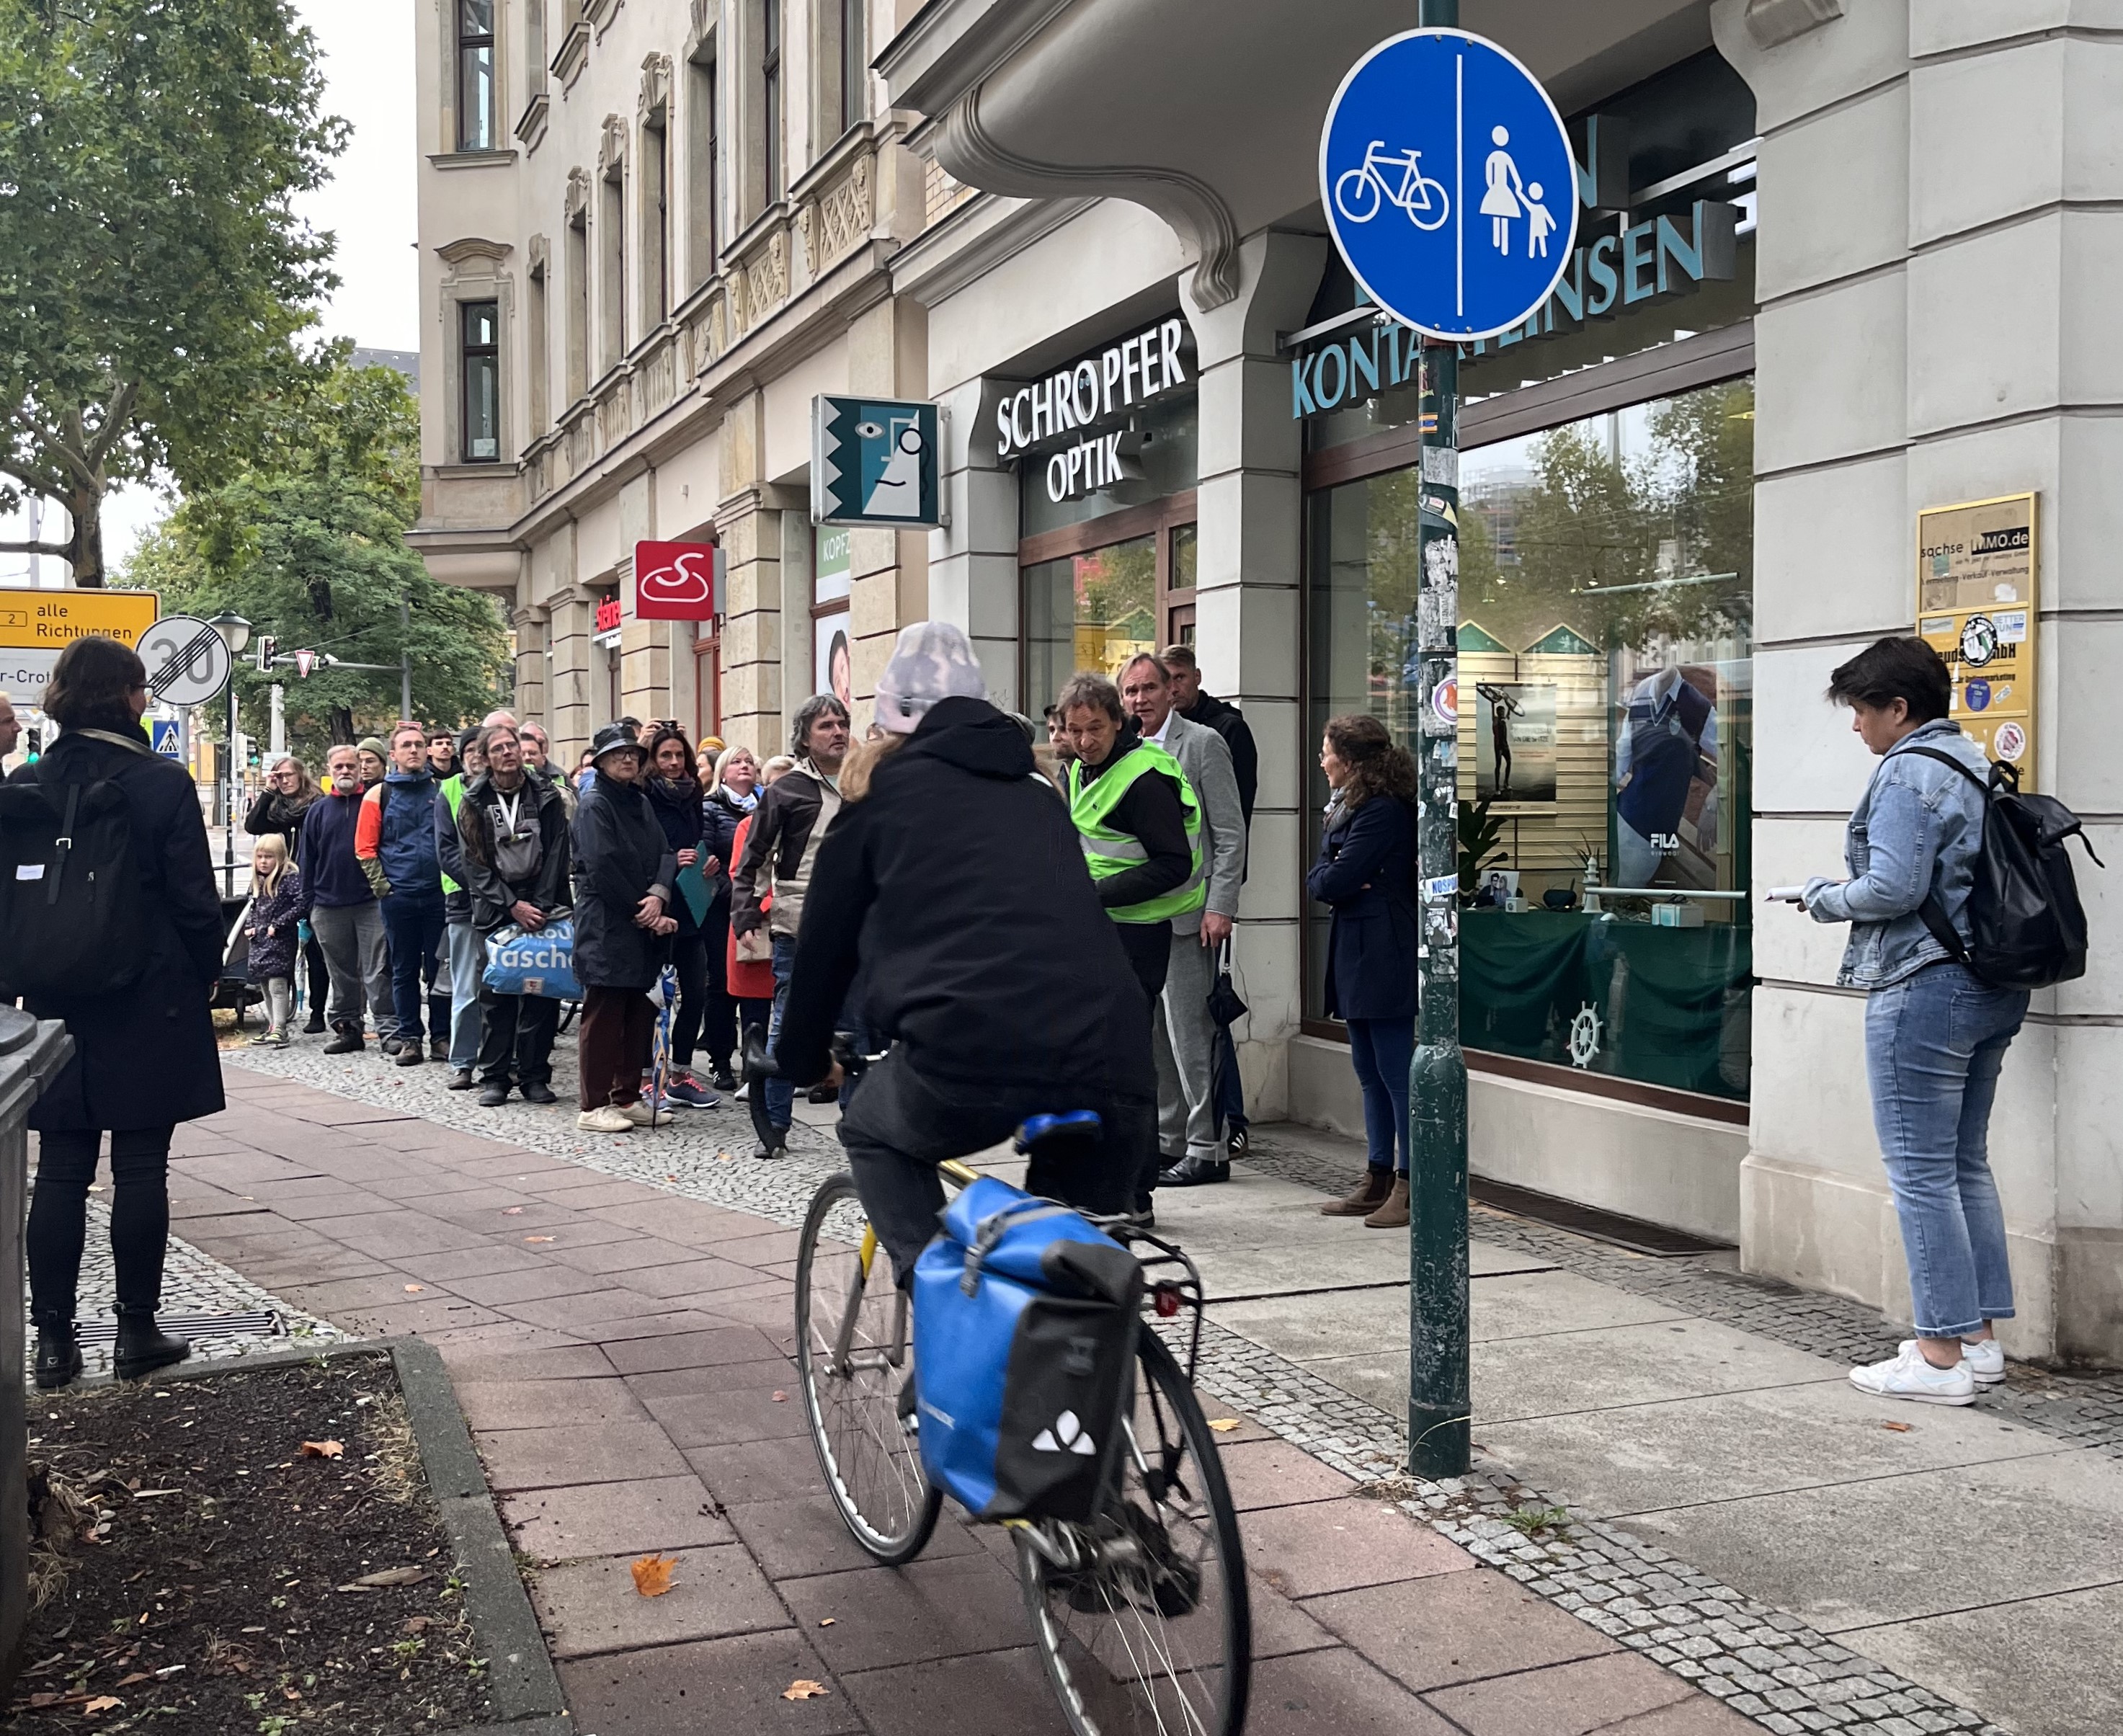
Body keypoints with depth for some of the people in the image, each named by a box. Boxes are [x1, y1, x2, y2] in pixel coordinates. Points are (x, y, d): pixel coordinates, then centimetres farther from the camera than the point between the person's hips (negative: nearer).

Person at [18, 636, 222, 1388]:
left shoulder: (24, 785, 1)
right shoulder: (163, 784, -11)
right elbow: (196, 900, -10)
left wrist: (35, 979, 16)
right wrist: (206, 977, 5)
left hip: (58, 1006, 4)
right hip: (150, 1009, -4)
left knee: (60, 1172, 9)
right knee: (140, 1169, 4)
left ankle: (53, 1338, 12)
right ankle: (137, 1331, 11)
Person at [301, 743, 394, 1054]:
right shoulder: (317, 812, 11)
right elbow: (306, 863, 11)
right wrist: (306, 908, 6)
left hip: (371, 903, -3)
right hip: (329, 908, 3)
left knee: (378, 971, -5)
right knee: (342, 974, 10)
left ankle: (388, 1028, -4)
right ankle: (347, 1029, 18)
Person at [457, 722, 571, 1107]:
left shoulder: (546, 797, 7)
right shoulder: (474, 804, 5)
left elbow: (557, 855, 1)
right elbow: (474, 864, -1)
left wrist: (542, 905, -10)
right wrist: (512, 905, -10)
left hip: (542, 909, 0)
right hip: (494, 912, 0)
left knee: (541, 992, -1)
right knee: (495, 994, 0)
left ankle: (534, 1075, 7)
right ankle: (494, 1078, 8)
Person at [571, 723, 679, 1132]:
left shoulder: (641, 803, 16)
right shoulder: (594, 805, -7)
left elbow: (665, 854, 7)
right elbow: (604, 868, -15)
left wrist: (658, 895, -12)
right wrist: (644, 913, -12)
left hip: (643, 929, 7)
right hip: (607, 928, -7)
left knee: (640, 1014, 10)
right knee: (603, 1017, -3)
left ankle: (627, 1097, 19)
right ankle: (594, 1106, 2)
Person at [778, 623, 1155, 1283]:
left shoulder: (886, 791, 17)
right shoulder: (1038, 797, 29)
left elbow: (825, 943, 23)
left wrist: (805, 1058, 39)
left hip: (972, 1055, -4)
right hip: (1112, 1068, 4)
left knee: (872, 1132, 28)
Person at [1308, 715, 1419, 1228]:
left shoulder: (1382, 811, -15)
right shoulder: (1348, 807, 17)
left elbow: (1336, 879, -19)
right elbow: (1319, 876, 12)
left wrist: (1330, 880, 1)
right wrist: (1334, 878, -7)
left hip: (1382, 957, -10)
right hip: (1357, 957, 10)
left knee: (1396, 1072, -6)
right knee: (1370, 1072, 13)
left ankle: (1410, 1186, -2)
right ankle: (1378, 1180, 20)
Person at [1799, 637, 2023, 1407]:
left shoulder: (1909, 771, -14)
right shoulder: (1975, 763, 16)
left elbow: (1893, 888, -21)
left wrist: (1825, 896, -4)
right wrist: (1846, 891, 16)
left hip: (1926, 989, -10)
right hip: (1993, 989, 10)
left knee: (1921, 1173, -3)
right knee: (1967, 1165, 16)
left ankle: (1940, 1356, 1)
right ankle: (1980, 1338, 23)